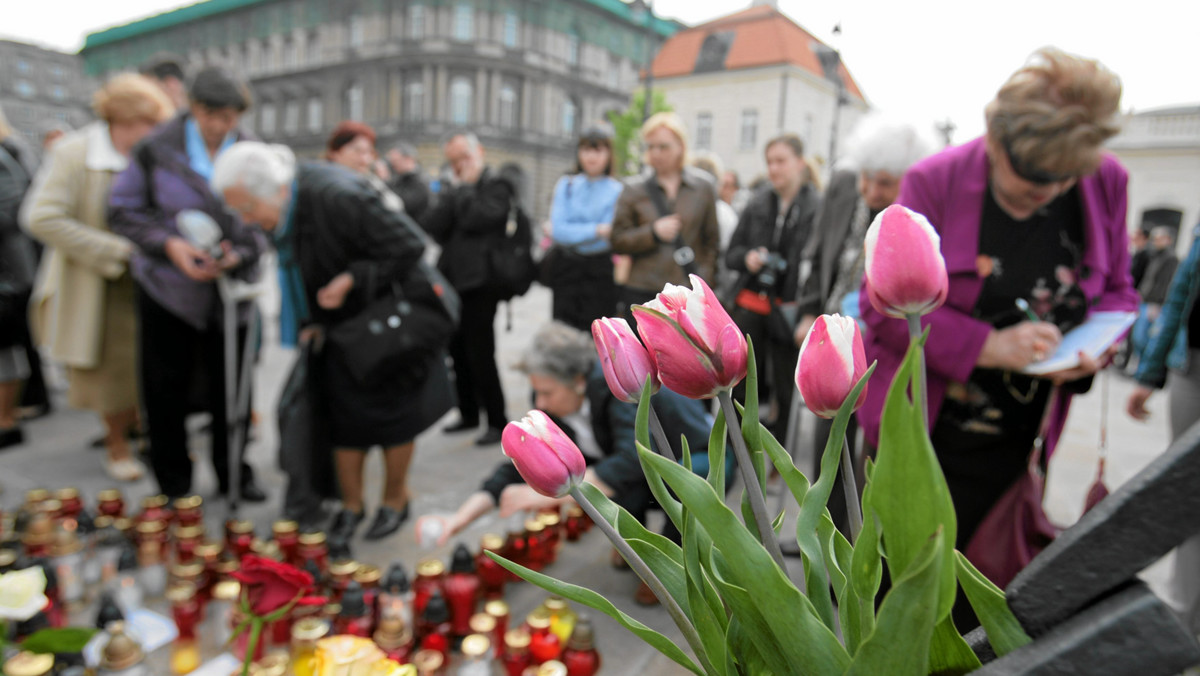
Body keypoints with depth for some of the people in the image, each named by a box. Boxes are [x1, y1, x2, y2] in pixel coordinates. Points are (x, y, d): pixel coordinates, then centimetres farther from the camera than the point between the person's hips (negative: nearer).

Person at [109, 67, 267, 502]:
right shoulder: (156, 150, -2)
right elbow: (123, 211, 0)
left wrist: (239, 255, -16)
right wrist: (169, 245, -17)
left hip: (230, 290, 1)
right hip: (168, 287, -1)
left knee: (231, 388, 8)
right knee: (167, 389, 6)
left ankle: (233, 474, 25)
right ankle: (173, 485, 23)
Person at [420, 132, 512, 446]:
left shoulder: (497, 185, -2)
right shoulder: (457, 190, 18)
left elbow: (477, 218, -19)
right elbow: (432, 227, 5)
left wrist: (465, 189, -6)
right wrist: (451, 195, -4)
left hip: (479, 283, -7)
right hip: (452, 281, 8)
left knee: (480, 355, -7)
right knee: (458, 352, 13)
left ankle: (498, 422, 5)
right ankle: (468, 414, 28)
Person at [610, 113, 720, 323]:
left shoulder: (703, 190, 7)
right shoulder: (633, 192, 5)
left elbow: (712, 242, 11)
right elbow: (618, 240, 2)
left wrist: (704, 279, 0)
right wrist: (653, 232, -14)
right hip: (642, 293, 0)